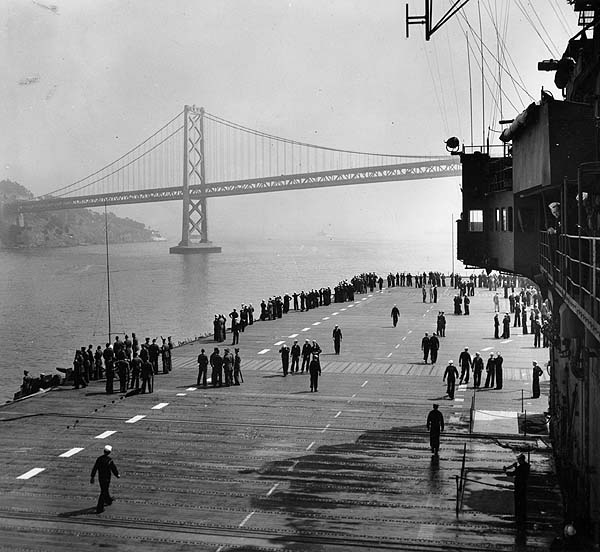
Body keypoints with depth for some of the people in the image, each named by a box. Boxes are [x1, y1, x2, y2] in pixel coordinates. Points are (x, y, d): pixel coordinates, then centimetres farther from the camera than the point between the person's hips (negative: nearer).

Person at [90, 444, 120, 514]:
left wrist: (92, 477, 5)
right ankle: (99, 509, -1)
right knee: (103, 493, 0)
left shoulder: (99, 459, -5)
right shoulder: (110, 460, -19)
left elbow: (94, 468, -2)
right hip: (106, 479, -6)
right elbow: (114, 469, -10)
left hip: (100, 478, 6)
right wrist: (117, 475, 9)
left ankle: (108, 501, 49)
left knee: (105, 490, 26)